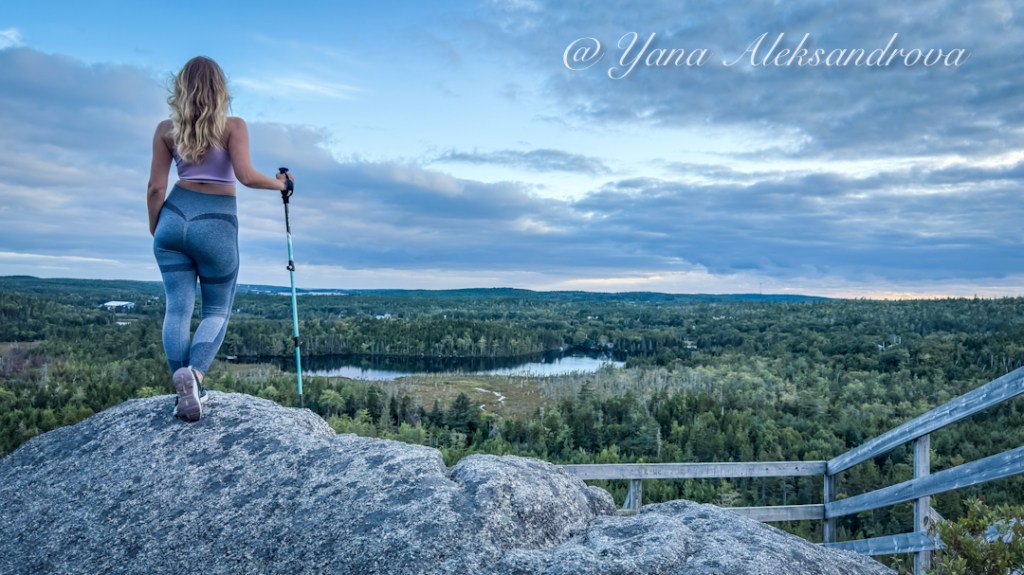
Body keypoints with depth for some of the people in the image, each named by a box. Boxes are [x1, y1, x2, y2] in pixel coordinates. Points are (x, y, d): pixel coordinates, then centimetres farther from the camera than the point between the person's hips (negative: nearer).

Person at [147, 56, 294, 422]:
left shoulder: (166, 129, 6)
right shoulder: (233, 126, -3)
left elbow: (156, 188, 4)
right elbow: (245, 176, -16)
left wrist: (154, 229, 16)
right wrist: (279, 183, 3)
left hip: (175, 216, 3)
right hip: (217, 224, -3)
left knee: (177, 308, 6)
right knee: (217, 310, 9)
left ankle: (184, 391, -3)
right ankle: (194, 373, -16)